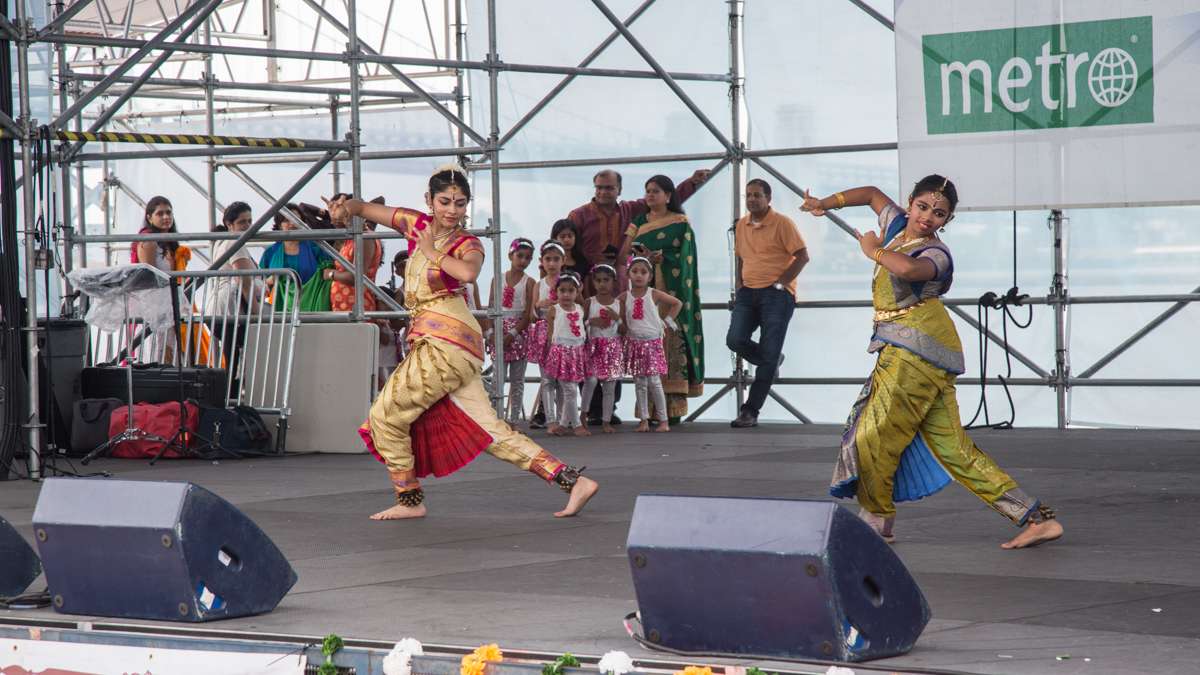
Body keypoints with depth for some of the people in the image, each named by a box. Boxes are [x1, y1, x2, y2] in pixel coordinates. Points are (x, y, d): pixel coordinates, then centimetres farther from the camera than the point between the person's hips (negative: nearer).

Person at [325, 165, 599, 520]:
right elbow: (367, 209, 22)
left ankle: (409, 499, 10)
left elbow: (468, 272, -30)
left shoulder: (467, 244, -4)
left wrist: (432, 252, -14)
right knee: (488, 430, 2)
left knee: (386, 415, -2)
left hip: (447, 341, -7)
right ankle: (573, 481, -1)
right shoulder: (418, 224, 14)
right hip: (429, 341, 7)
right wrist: (347, 207, 0)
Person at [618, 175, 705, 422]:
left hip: (671, 290, -3)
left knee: (672, 338, -11)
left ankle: (674, 403, -10)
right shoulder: (639, 222, 17)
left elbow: (681, 258, -4)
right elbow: (624, 253, 7)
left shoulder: (680, 223, 6)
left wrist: (656, 257, -17)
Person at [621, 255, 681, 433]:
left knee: (654, 382, -7)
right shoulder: (624, 297, 1)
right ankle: (644, 420, 10)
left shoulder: (654, 295, -5)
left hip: (653, 343, -3)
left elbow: (677, 303, 4)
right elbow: (622, 321, 10)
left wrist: (668, 320, 0)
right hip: (634, 343, 3)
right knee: (640, 383, 5)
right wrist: (625, 330, -6)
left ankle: (664, 420, 0)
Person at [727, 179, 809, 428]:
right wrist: (740, 286, 12)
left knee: (768, 355, -6)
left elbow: (802, 256, -9)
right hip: (748, 293, 6)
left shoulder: (782, 223, -7)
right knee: (735, 340, -14)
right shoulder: (741, 226, 12)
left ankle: (751, 411, -2)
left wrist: (780, 284, -13)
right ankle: (771, 361, 18)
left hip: (776, 295, -6)